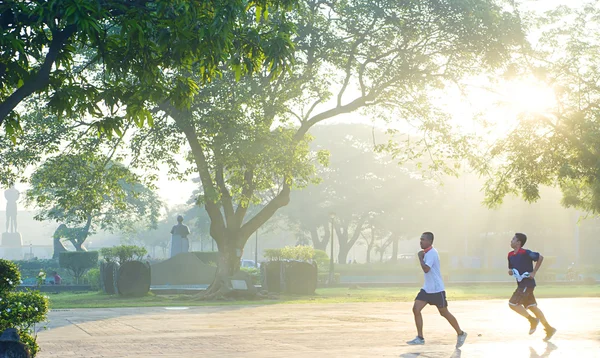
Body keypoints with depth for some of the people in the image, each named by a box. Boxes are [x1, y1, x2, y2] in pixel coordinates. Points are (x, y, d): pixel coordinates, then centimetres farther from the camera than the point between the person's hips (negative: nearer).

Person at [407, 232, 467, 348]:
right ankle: (420, 338, -1)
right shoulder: (427, 253, 11)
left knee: (444, 313, 4)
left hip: (436, 289, -9)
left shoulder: (432, 253, -19)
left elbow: (426, 269, -31)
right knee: (416, 309, -5)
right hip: (426, 288, 9)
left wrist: (420, 257, -21)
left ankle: (460, 334, 23)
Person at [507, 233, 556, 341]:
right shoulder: (510, 255, 10)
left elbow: (540, 257, -14)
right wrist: (510, 271, -3)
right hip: (521, 284, 9)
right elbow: (511, 270, 21)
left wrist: (533, 272, -14)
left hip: (527, 283, -9)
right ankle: (549, 329, 15)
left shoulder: (525, 253, -14)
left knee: (513, 303, -14)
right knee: (532, 307, 10)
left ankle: (532, 320, 0)